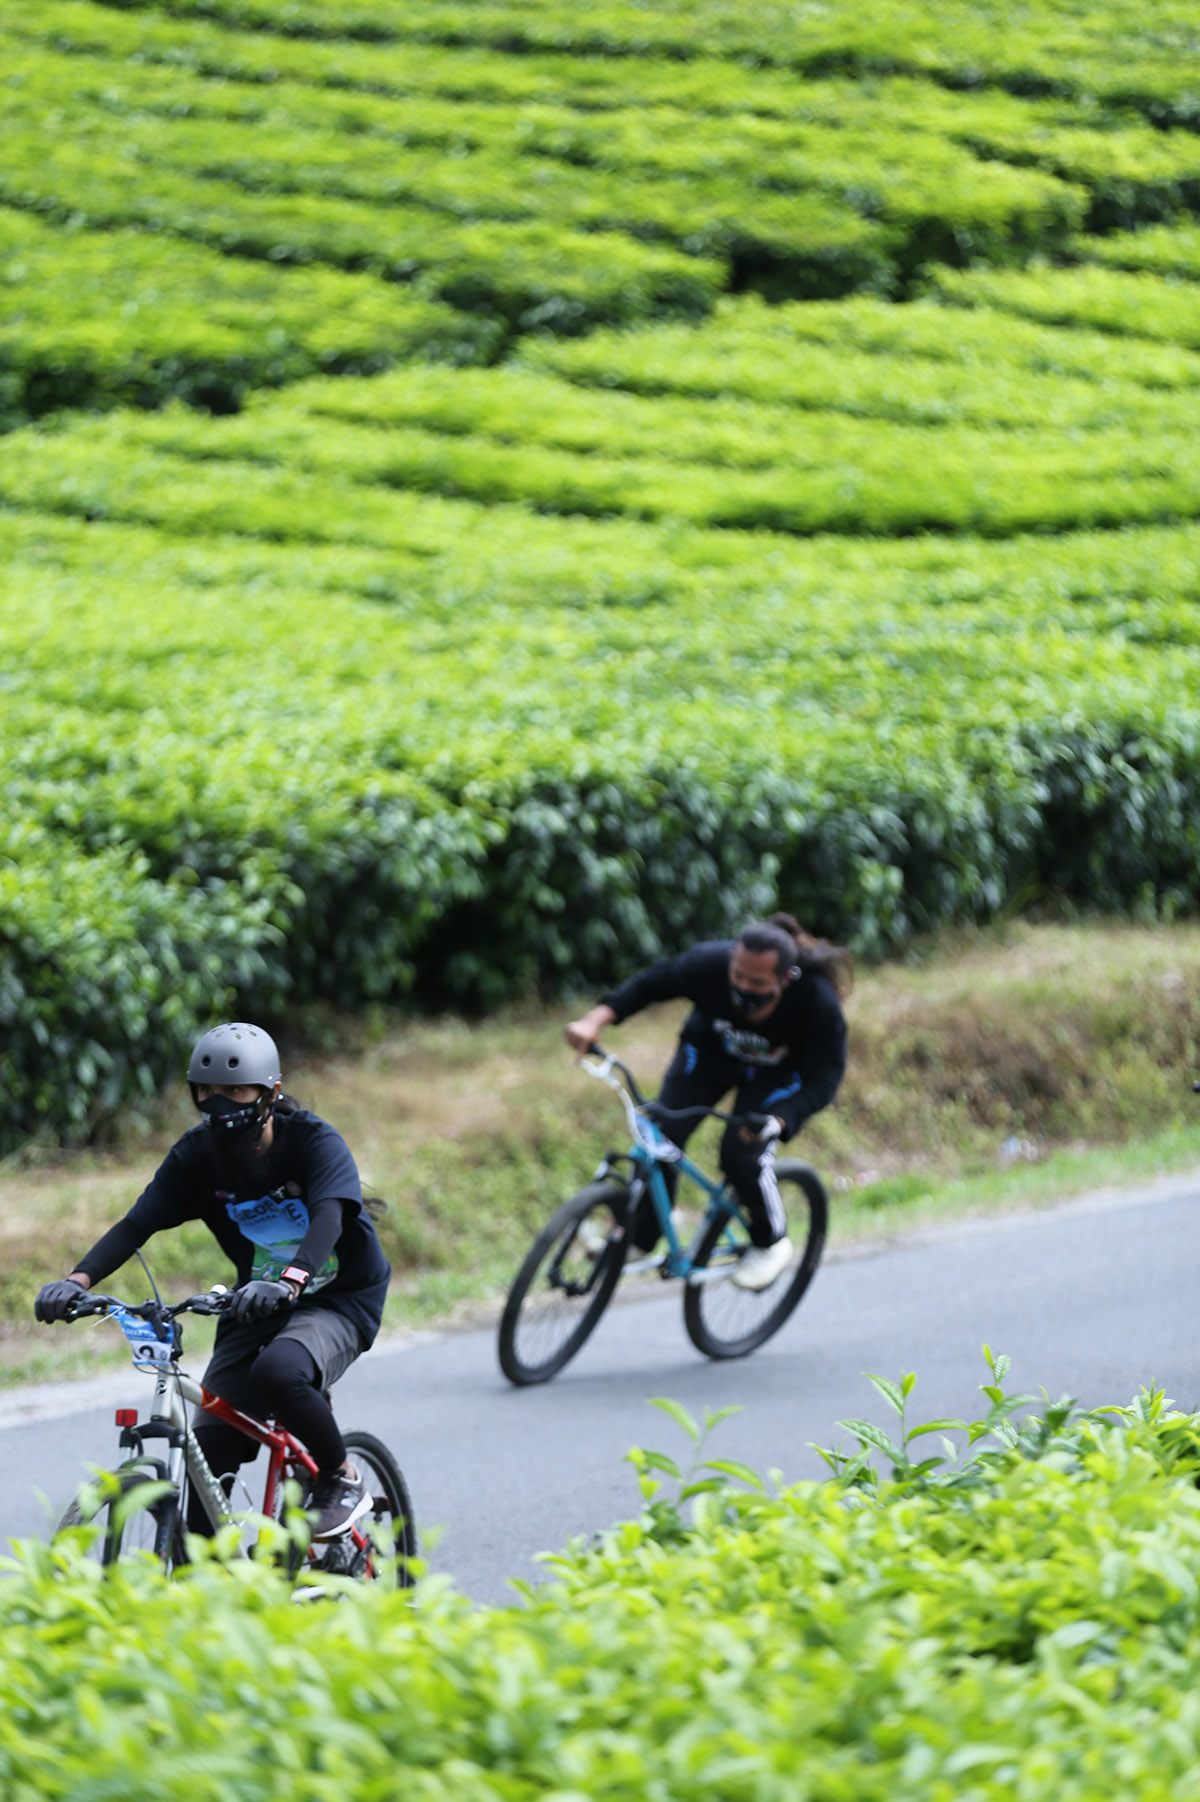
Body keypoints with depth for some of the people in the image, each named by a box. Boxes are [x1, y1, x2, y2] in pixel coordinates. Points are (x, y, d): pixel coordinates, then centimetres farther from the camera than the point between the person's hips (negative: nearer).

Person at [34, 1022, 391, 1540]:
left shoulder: (315, 1143, -19)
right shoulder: (196, 1155, -6)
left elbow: (328, 1217, -36)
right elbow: (135, 1225, -14)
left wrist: (289, 1282, -57)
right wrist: (78, 1280, -33)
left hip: (340, 1299, -5)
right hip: (258, 1304, 5)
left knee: (277, 1372, -36)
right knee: (209, 1451, -10)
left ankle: (343, 1480, -11)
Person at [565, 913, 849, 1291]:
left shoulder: (818, 1002, -38)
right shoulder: (709, 963, -35)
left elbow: (823, 1079, -33)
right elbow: (650, 984, -19)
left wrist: (778, 1121, -51)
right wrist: (596, 1019, -32)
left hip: (776, 1072, -2)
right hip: (709, 1053, 3)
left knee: (742, 1154, -22)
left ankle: (771, 1243, 6)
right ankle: (638, 1238, 10)